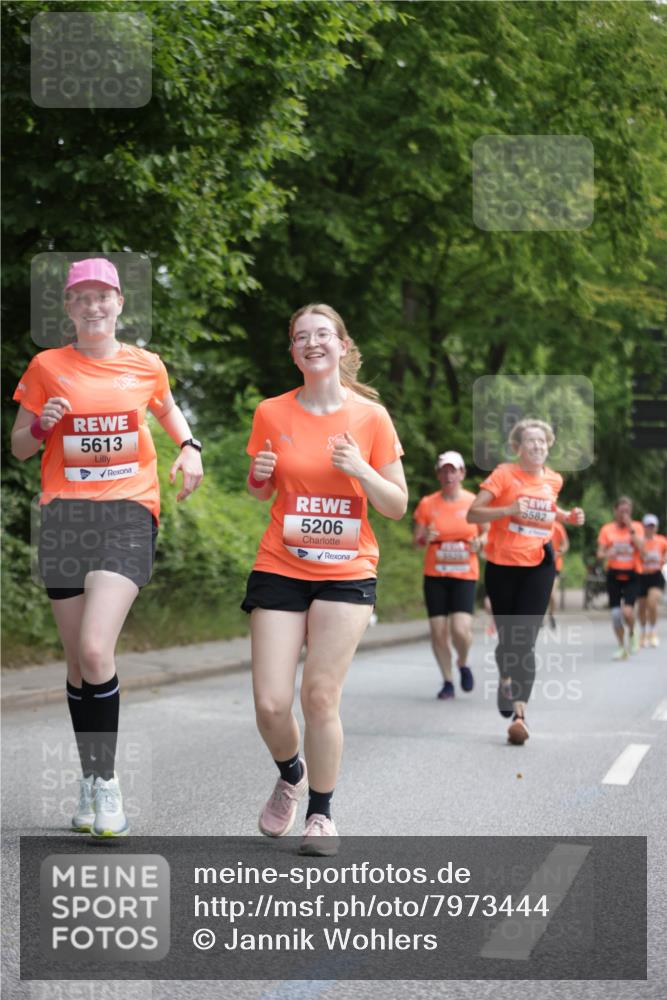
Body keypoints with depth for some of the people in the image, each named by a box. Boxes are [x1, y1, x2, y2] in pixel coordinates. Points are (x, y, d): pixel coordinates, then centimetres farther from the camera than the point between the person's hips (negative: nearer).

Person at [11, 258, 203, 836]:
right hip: (64, 515, 2)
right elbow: (19, 447, 12)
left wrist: (189, 447, 9)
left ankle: (107, 779, -4)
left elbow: (168, 409, 29)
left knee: (95, 651, -18)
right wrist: (42, 424, -9)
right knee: (78, 660, 6)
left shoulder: (146, 366, 8)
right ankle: (90, 778, 22)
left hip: (128, 512, -2)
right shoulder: (46, 367, 6)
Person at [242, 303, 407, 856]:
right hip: (279, 567, 1)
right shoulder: (272, 413, 3)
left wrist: (360, 469, -15)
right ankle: (291, 775, 26)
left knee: (321, 695, -9)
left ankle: (321, 812, 11)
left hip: (347, 572, -1)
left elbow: (398, 505, 2)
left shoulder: (371, 415, -1)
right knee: (271, 704, -7)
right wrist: (260, 477, -7)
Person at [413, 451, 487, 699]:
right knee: (438, 631, -2)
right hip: (434, 575, 1)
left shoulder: (475, 502, 0)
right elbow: (416, 540, 5)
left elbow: (486, 533, 12)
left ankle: (463, 663, 16)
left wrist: (479, 542, -10)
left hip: (465, 575, -1)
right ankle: (447, 682, 16)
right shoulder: (427, 504, 2)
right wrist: (425, 537, -18)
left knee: (461, 629, -16)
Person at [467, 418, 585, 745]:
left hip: (539, 565, 1)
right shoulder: (504, 474, -6)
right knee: (506, 637, 9)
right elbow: (472, 513, -12)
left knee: (525, 640, -10)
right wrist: (509, 510, -25)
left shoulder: (554, 480, 7)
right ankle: (506, 679, 41)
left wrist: (568, 516, 11)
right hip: (502, 564, -1)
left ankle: (519, 712, -17)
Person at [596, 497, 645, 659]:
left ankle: (632, 634, 15)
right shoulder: (607, 529, 4)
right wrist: (607, 554, -20)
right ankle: (622, 647, 15)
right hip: (614, 574, 2)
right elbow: (600, 553, 3)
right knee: (616, 614, -1)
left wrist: (630, 528, -15)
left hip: (632, 574, -1)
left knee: (627, 611, -17)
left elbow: (641, 548, -12)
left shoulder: (637, 527, 3)